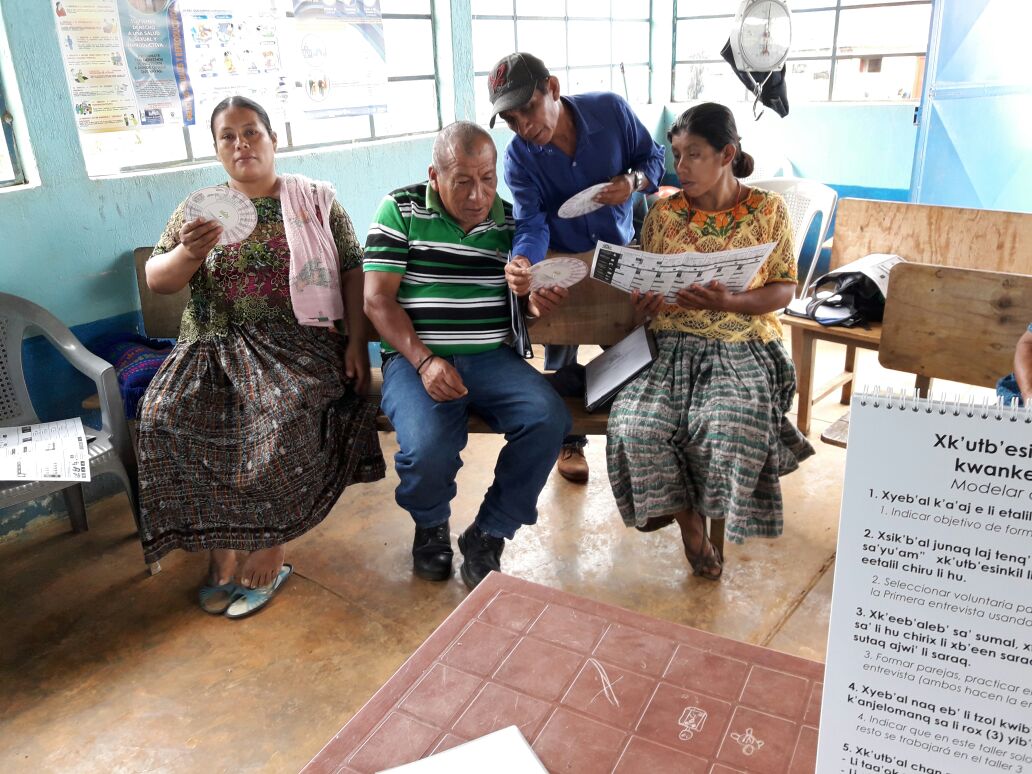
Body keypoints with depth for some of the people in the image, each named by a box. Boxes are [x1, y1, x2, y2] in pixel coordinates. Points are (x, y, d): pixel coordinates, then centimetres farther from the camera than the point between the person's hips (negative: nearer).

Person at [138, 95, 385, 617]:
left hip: (299, 345, -2)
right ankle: (220, 548, -8)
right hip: (215, 347, 3)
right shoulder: (197, 209, 14)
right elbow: (156, 281, 7)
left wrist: (357, 342, -7)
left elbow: (351, 272, 5)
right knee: (165, 418, -24)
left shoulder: (317, 200, 10)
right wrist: (190, 253, -15)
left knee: (287, 415, -32)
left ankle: (267, 551, -12)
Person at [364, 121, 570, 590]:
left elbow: (525, 293, 21)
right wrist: (424, 361, -18)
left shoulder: (510, 219, 14)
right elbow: (377, 299, -4)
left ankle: (487, 538, -3)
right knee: (428, 446, -31)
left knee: (548, 418, -25)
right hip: (415, 357, -3)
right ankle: (431, 525, 8)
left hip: (492, 357, 3)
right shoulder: (402, 209, 3)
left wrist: (536, 298, -7)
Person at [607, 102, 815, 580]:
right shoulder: (664, 214, 7)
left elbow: (783, 289, 1)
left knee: (729, 425, -31)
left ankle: (711, 511, 1)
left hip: (743, 348, -2)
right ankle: (688, 520, 0)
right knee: (637, 423, -24)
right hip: (673, 345, 2)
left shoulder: (768, 210, 2)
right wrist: (645, 304, -14)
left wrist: (728, 303, -18)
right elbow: (644, 286, 12)